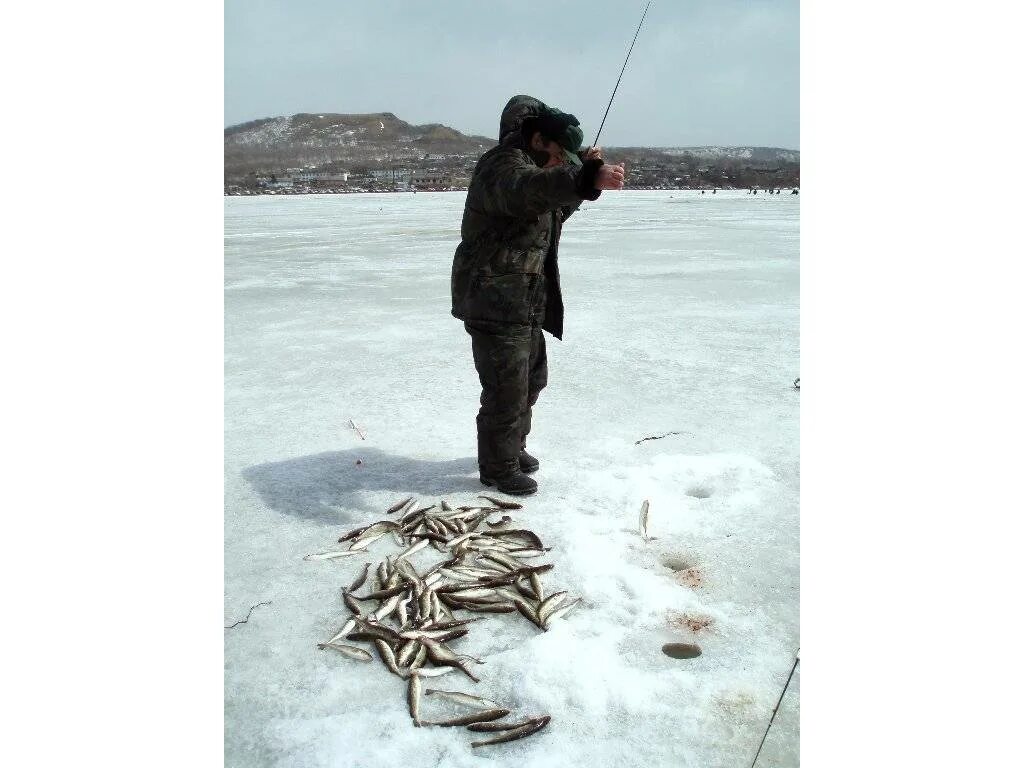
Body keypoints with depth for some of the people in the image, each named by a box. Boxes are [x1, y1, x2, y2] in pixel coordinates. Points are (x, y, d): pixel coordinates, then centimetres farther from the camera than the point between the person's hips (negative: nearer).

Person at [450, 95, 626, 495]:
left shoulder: (530, 166, 14)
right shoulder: (504, 164, -19)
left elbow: (560, 204, 25)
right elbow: (529, 190, -42)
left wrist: (584, 168, 7)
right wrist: (588, 179, -58)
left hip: (525, 299, 11)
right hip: (495, 299, -11)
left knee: (531, 378, 21)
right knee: (507, 388, -5)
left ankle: (512, 447, 38)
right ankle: (498, 468, 11)